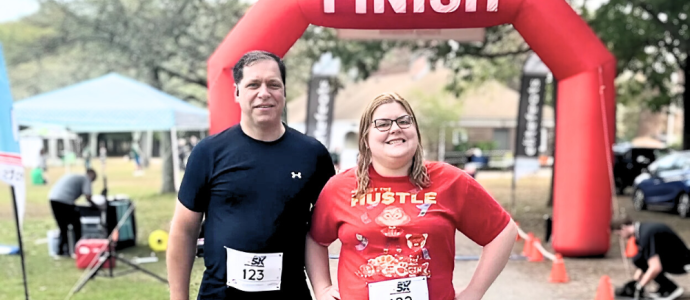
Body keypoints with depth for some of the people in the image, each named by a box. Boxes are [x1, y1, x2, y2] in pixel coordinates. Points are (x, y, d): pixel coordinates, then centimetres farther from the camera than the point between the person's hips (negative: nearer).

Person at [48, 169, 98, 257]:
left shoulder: (75, 177, 29)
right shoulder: (86, 179, 6)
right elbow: (87, 197, -5)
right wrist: (96, 206, 9)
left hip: (53, 198, 8)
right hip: (64, 201, -8)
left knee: (63, 227, 17)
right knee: (76, 225, 7)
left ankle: (61, 250, 19)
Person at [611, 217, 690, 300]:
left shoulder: (646, 234, -25)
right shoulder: (642, 229, 5)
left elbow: (656, 268, -31)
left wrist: (640, 286, -21)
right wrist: (634, 281, 11)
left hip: (681, 264, -9)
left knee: (639, 259, -19)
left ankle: (672, 289, -11)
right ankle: (665, 288, 8)